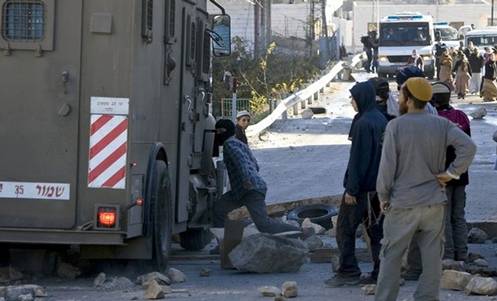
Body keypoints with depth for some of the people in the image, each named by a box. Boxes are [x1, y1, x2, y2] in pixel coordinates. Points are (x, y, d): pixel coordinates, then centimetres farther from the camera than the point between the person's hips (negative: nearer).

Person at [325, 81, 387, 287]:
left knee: (345, 228, 1)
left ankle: (348, 272, 0)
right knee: (376, 228, 11)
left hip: (362, 185, -9)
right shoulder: (382, 120, 9)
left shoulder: (363, 123, -18)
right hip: (379, 185, 9)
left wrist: (351, 188, -17)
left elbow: (358, 158, -20)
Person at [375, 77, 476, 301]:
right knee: (432, 257, 9)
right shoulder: (442, 125, 0)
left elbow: (387, 165, -10)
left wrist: (383, 197, 1)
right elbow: (468, 147, -13)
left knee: (391, 257, 6)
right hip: (434, 202, 3)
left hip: (403, 204, -3)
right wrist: (451, 173, -4)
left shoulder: (395, 126, -9)